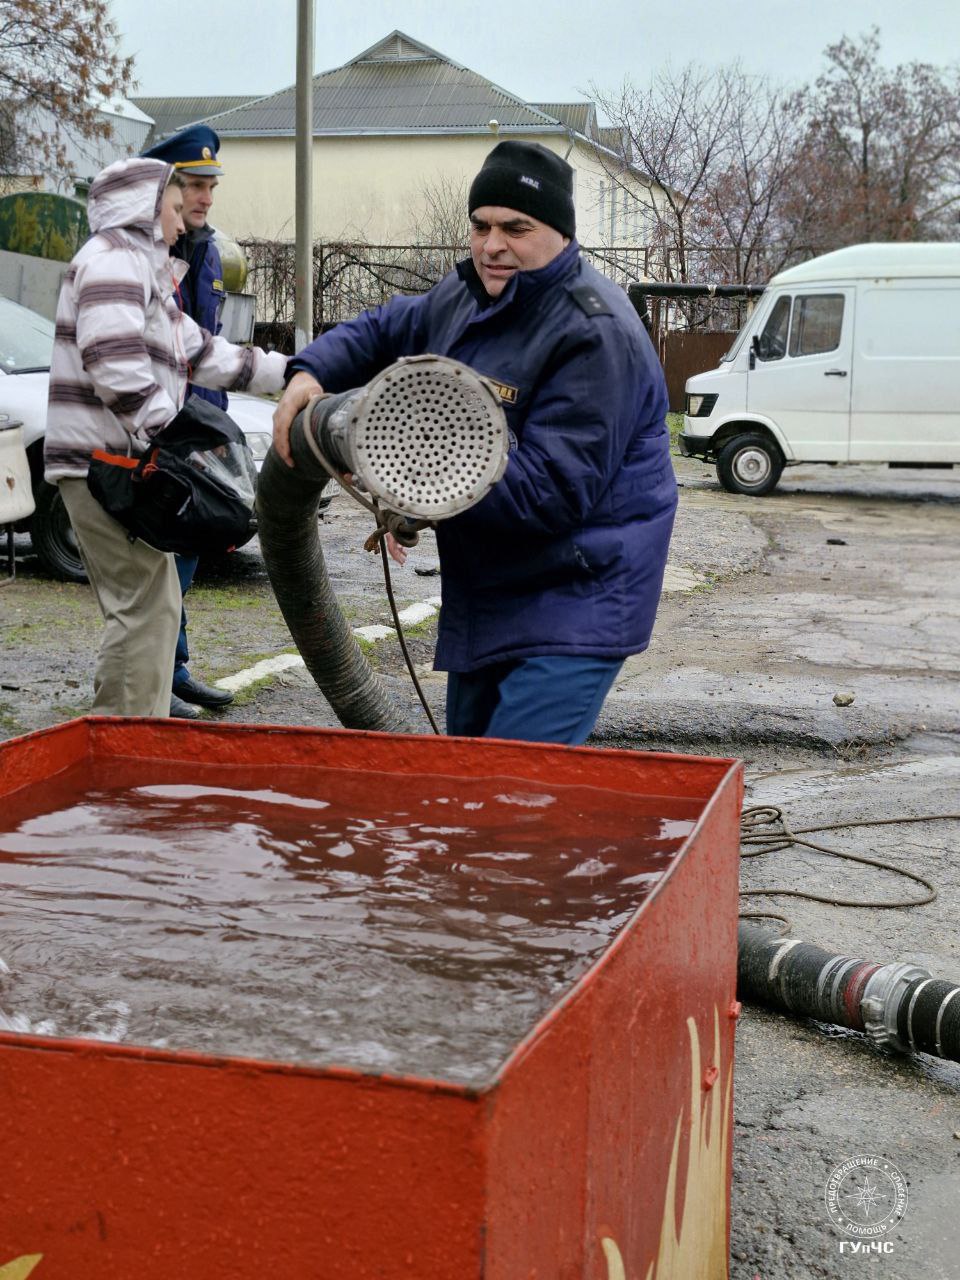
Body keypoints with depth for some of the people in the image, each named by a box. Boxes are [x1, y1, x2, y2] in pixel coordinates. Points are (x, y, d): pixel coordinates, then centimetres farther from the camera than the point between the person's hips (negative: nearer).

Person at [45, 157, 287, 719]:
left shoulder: (146, 269, 25)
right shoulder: (113, 258, -8)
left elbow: (204, 353, 30)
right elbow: (115, 366, -22)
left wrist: (293, 371, 30)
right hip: (105, 464, -11)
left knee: (156, 605, 13)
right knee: (144, 609, -11)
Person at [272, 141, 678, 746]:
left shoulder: (596, 335, -22)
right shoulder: (466, 297, 7)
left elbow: (552, 490, -29)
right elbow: (382, 331, 23)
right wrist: (310, 372, 2)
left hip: (575, 600, -9)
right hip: (484, 594, 10)